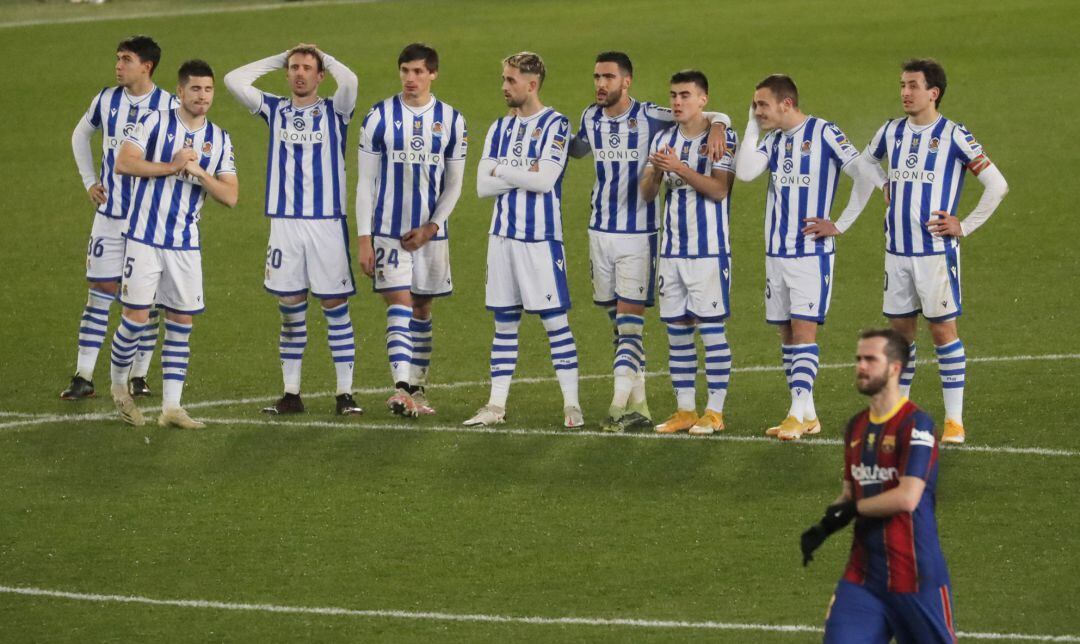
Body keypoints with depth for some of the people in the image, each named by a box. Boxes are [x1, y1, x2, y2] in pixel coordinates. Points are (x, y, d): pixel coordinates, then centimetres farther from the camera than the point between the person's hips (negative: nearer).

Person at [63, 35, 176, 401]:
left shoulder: (169, 106, -8)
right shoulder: (107, 100, 3)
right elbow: (80, 136, 21)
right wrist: (89, 180, 12)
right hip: (109, 215, 2)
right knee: (100, 292, 0)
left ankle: (139, 376, 13)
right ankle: (83, 377, 2)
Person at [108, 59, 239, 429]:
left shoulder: (219, 140, 8)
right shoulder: (156, 123, -3)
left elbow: (230, 196, 2)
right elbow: (123, 163, -14)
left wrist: (198, 171, -13)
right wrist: (171, 166, -16)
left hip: (186, 245, 4)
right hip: (145, 238, -4)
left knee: (182, 322, 3)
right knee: (136, 317, -5)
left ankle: (171, 408, 8)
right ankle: (119, 386, 19)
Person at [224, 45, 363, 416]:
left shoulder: (334, 111, 4)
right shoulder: (275, 110, 12)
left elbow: (349, 80, -17)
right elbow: (234, 80, 3)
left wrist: (324, 58, 2)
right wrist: (278, 60, 9)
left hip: (327, 221, -3)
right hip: (284, 220, 3)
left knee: (335, 306, -2)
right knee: (290, 308, 6)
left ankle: (345, 393, 1)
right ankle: (291, 393, 12)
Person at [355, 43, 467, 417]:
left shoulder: (451, 121, 3)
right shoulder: (380, 117, -2)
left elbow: (453, 185, 6)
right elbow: (365, 182, -1)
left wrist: (431, 227, -7)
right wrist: (364, 238, -6)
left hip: (430, 232, 2)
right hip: (389, 231, -2)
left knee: (422, 309, 9)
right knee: (400, 305, -13)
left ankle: (417, 389, 17)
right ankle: (402, 387, -22)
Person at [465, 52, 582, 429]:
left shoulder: (555, 125, -6)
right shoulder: (500, 129, 11)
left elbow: (544, 180, -17)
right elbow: (483, 186, 3)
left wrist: (503, 171, -6)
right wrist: (525, 174, -8)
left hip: (540, 238, -6)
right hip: (502, 236, 6)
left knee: (555, 320, -5)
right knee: (504, 322, 9)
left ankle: (571, 404, -1)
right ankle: (497, 405, 12)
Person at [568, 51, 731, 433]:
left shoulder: (650, 118, -9)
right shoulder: (591, 119, 6)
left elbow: (717, 117, -7)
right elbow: (575, 149, 29)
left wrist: (716, 129, -30)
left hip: (638, 234, -5)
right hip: (600, 231, 5)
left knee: (629, 319, -9)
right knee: (619, 321, 8)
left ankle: (619, 405, -14)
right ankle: (638, 407, 14)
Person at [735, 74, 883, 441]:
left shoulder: (824, 134, -9)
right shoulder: (773, 139, 10)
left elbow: (866, 177, -10)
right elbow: (745, 173, -6)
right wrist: (752, 126, -4)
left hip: (812, 252, -7)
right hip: (777, 252, 7)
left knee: (803, 328, -12)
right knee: (786, 332, 7)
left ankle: (798, 413, -16)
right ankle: (807, 415, 13)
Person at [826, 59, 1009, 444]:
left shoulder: (953, 136, -8)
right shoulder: (891, 132, 7)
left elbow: (997, 185, -8)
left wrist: (964, 227, -9)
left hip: (936, 250, -5)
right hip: (897, 250, 5)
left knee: (943, 329, -4)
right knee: (901, 329, 9)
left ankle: (954, 420, -1)